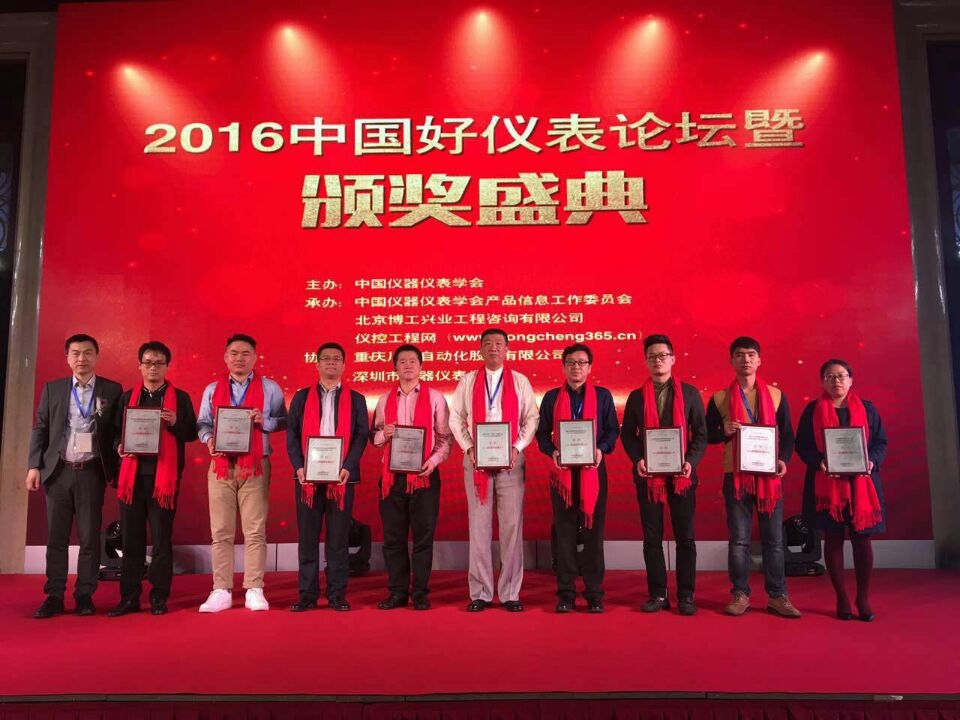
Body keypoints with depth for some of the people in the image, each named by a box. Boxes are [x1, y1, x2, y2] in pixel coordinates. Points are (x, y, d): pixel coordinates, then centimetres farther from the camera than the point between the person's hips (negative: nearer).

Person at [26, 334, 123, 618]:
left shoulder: (112, 390, 3)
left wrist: (116, 469, -2)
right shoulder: (52, 389, 10)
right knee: (56, 537, 6)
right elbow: (40, 429, 9)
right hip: (58, 471, 2)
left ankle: (85, 595, 11)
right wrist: (34, 465, 0)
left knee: (90, 537, 2)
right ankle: (54, 596, 13)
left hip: (92, 472, -2)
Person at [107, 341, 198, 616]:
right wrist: (120, 446, -5)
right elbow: (116, 431, 15)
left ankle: (159, 598, 9)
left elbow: (191, 433, 4)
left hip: (164, 475, -3)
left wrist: (176, 423, -14)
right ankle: (129, 597, 14)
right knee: (130, 539, 5)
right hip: (132, 474, 3)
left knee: (162, 539, 1)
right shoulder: (127, 397, 15)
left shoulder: (180, 397, 7)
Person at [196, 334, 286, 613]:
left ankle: (254, 591, 6)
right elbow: (202, 422, 10)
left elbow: (283, 421, 4)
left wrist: (264, 421, -14)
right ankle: (221, 592, 10)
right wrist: (208, 438, -10)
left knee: (255, 531, -1)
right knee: (220, 532, 2)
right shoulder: (212, 389, 14)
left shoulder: (269, 388, 7)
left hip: (255, 466, -2)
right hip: (221, 466, 2)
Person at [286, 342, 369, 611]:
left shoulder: (356, 399, 9)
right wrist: (299, 466, -9)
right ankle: (307, 594, 14)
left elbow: (361, 436, 2)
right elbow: (292, 435, 5)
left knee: (339, 538, 3)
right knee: (307, 537, 5)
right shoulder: (302, 397, 11)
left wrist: (348, 467, -12)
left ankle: (337, 595, 11)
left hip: (342, 477, -1)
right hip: (307, 476, 1)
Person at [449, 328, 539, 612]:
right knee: (479, 526, 2)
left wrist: (517, 448, -9)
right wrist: (469, 448, -7)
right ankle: (480, 593, 11)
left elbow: (531, 418, 5)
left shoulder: (520, 381, 9)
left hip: (510, 461, 0)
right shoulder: (467, 381, 9)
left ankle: (510, 593, 9)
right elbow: (455, 418, 6)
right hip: (476, 461, 0)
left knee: (512, 526, -1)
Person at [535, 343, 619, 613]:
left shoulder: (603, 396, 7)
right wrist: (552, 452, -12)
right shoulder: (552, 397, 8)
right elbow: (542, 433, 7)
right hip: (561, 471, 0)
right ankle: (566, 593, 12)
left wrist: (601, 449, -12)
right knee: (565, 532, 3)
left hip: (593, 470, 0)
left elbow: (612, 429, 6)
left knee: (593, 531, 3)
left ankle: (594, 593, 13)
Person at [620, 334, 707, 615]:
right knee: (652, 537, 6)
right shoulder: (637, 396, 7)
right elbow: (627, 434, 6)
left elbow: (701, 433, 3)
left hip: (681, 474, -1)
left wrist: (691, 461, -13)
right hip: (647, 475, 1)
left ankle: (686, 596, 15)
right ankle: (658, 594, 16)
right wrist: (637, 460, -11)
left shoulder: (690, 393, 4)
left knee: (685, 536, 4)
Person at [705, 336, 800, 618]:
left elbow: (788, 434, 7)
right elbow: (708, 435, 7)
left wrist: (784, 459, -9)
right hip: (736, 475, -1)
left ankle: (777, 596, 15)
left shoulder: (776, 395, 6)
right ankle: (740, 594, 14)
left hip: (769, 474, 1)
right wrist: (724, 431, -14)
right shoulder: (720, 398, 4)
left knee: (774, 538, 5)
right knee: (739, 539, 4)